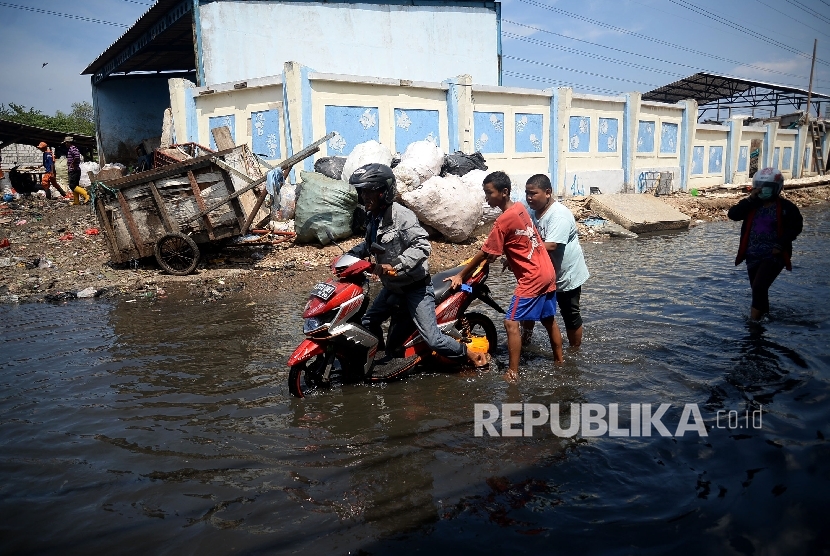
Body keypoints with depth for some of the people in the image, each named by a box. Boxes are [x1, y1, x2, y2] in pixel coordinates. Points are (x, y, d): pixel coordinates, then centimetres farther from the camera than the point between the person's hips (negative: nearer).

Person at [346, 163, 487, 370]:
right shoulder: (374, 217, 6)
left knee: (433, 339, -10)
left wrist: (395, 266, -36)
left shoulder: (401, 215, -22)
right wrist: (350, 255, 6)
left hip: (415, 287, -9)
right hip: (391, 287, 9)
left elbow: (423, 246, -30)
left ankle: (470, 354, 12)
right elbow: (369, 243, 23)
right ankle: (382, 356, 39)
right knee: (367, 323, 17)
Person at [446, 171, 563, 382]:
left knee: (511, 322, -6)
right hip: (547, 272, 9)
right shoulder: (520, 208, 6)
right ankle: (559, 361, 33)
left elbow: (485, 254, -14)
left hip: (532, 278, -9)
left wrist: (460, 275, -7)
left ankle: (513, 373, -3)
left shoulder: (503, 221, -20)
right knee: (549, 320, 20)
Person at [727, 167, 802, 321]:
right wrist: (750, 199, -16)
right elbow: (732, 214, -9)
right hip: (753, 255, 5)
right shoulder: (751, 205, 4)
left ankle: (754, 321, -11)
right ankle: (765, 315, 36)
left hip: (773, 255, -5)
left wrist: (780, 245, -13)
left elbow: (795, 227, -4)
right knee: (758, 290, 16)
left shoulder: (786, 208, -6)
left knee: (759, 287, -19)